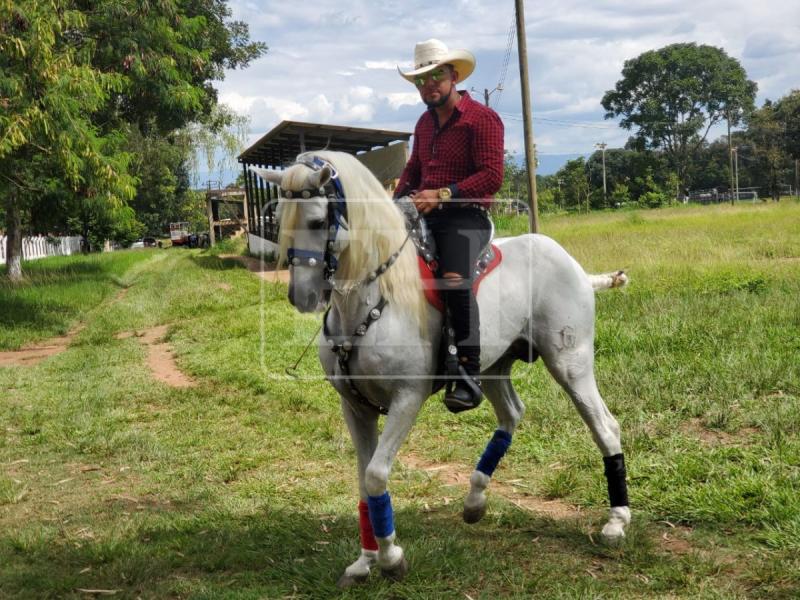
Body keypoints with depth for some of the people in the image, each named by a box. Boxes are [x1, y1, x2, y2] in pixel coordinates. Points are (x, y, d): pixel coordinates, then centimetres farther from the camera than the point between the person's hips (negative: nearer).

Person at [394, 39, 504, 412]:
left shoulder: (482, 118, -5)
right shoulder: (425, 123, 21)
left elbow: (492, 176, -14)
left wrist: (443, 194, -23)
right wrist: (398, 200, 9)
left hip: (465, 216, -8)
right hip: (423, 217, 8)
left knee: (454, 278, -32)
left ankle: (470, 375, -27)